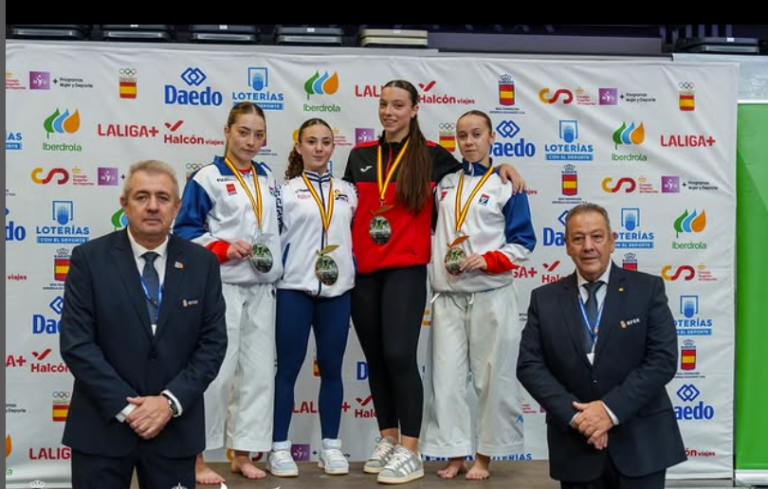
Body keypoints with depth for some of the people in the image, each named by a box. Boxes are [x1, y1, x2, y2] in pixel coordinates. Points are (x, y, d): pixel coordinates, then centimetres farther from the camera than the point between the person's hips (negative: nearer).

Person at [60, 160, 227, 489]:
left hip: (176, 428, 1)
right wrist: (125, 406, -15)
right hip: (102, 426, -1)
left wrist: (171, 401, -12)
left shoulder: (202, 263, 2)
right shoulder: (89, 258, -3)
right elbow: (76, 343, -8)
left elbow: (213, 343, 0)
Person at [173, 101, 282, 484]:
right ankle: (197, 458, 7)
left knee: (258, 371, 7)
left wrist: (274, 263, 7)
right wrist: (221, 248, -20)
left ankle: (243, 454, 17)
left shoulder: (267, 178, 13)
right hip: (221, 286, -6)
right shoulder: (207, 178, -4)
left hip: (262, 288, 6)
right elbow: (184, 231, -7)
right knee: (216, 371, -6)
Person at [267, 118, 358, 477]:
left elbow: (357, 236, 17)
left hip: (337, 290, 3)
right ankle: (279, 447, 8)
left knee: (331, 369, 7)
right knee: (288, 368, 1)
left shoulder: (347, 191, 12)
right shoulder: (285, 191, 3)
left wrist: (355, 273, 6)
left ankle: (330, 446, 16)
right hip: (295, 289, -3)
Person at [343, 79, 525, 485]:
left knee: (399, 355, -12)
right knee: (375, 358, 8)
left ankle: (410, 452, -5)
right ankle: (387, 440, 21)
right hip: (362, 270, 4)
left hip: (405, 269, -4)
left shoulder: (430, 155, 3)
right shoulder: (359, 155, 12)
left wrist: (500, 165, -2)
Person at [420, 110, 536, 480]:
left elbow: (523, 242, -2)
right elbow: (429, 228, 21)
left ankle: (485, 457, 12)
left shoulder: (506, 185, 0)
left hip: (491, 295, -3)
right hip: (448, 296, 4)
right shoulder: (443, 183, 11)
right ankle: (455, 454, 11)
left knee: (492, 377, 1)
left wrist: (488, 261, -17)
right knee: (446, 377, 2)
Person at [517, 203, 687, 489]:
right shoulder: (544, 299, 3)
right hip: (575, 445, 2)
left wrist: (611, 410, -15)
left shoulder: (647, 289, -2)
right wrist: (574, 415, -13)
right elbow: (529, 365, -2)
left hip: (640, 443, -1)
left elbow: (663, 360, -8)